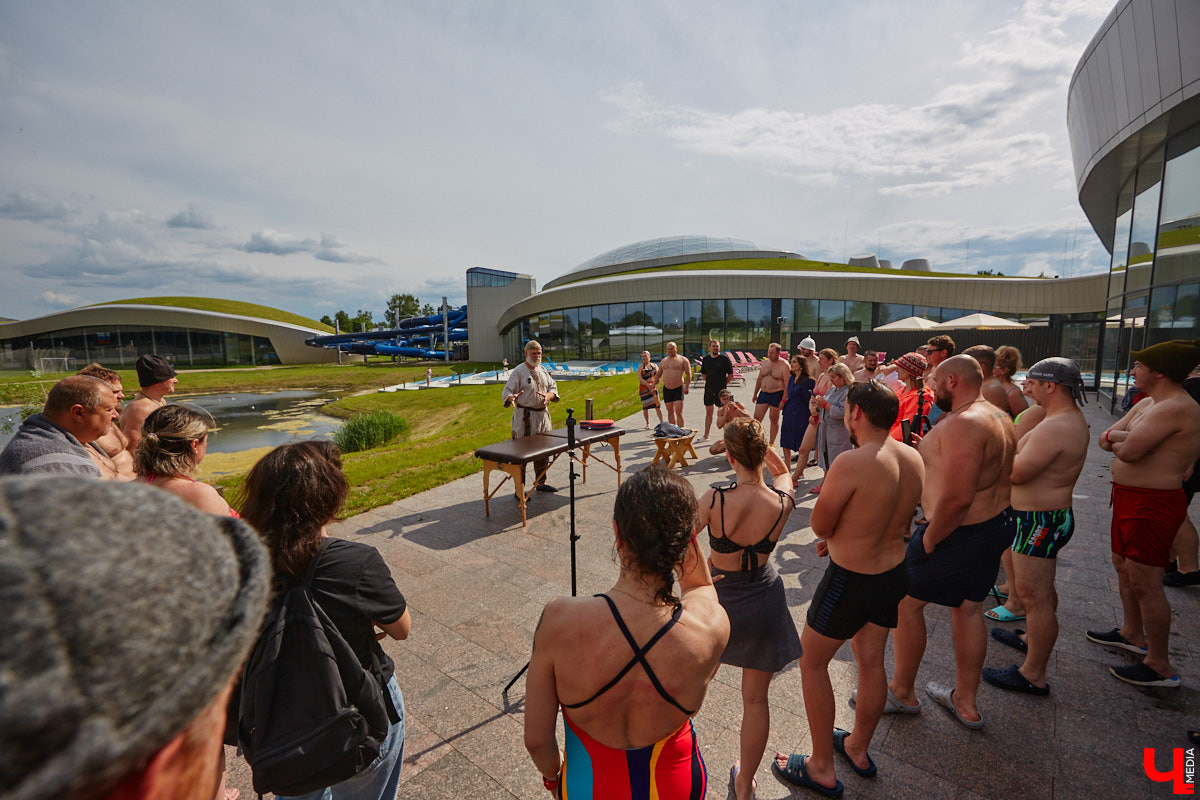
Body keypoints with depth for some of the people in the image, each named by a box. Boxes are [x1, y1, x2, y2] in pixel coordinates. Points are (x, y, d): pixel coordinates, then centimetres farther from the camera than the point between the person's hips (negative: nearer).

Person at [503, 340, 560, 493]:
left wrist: (549, 396, -8)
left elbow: (553, 387, 14)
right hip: (524, 416, -7)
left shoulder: (543, 370, 13)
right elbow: (506, 392, -12)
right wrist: (512, 398, -35)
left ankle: (541, 482, 30)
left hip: (542, 414, 7)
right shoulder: (518, 371, -8)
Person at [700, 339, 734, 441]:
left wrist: (724, 384, -5)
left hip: (720, 390, -5)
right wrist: (709, 382, 11)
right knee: (708, 412, 11)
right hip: (708, 389, 5)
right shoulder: (706, 359, 8)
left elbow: (730, 374, -4)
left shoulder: (724, 358, -6)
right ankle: (706, 435, 19)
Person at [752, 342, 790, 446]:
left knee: (774, 419, 6)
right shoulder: (765, 363, 9)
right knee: (756, 418, 1)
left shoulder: (784, 365, -10)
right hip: (763, 393, 5)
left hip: (776, 395, -5)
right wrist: (755, 394, 17)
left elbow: (787, 383, -13)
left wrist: (784, 400, -18)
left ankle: (771, 443, 16)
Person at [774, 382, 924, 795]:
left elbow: (818, 525, -18)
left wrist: (832, 532, 2)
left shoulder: (851, 463, -28)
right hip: (895, 571, 8)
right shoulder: (914, 459, -3)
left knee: (812, 663, 13)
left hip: (851, 580, -7)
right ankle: (858, 749, 46)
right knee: (871, 662, 24)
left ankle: (822, 769, 27)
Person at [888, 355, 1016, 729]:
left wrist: (929, 539, -19)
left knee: (906, 602, 6)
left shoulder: (963, 423, -24)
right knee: (968, 610, 20)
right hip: (997, 524, 10)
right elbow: (1003, 479, 16)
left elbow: (958, 497, -29)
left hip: (960, 532, -10)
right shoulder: (999, 418, 10)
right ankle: (966, 702, 34)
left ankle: (902, 692, 23)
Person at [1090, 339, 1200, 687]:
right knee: (1123, 566, 22)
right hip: (1129, 497, 10)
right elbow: (1105, 439, 9)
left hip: (1152, 505, -10)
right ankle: (1132, 633, 40)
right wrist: (1124, 437, -12)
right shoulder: (1147, 404, 10)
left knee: (1145, 583, -2)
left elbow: (1127, 451, -26)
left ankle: (1160, 667, 13)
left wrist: (1120, 440, -4)